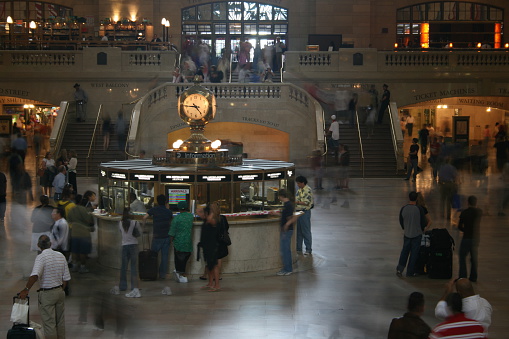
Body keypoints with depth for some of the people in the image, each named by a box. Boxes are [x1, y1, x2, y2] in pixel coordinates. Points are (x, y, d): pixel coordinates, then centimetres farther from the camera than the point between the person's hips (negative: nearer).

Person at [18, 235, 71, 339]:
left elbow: (34, 275, -34)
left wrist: (26, 289, -26)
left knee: (49, 324, 1)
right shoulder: (61, 256, 2)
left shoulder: (41, 257, -17)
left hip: (47, 294, -6)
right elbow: (66, 278, 6)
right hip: (60, 292, 6)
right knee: (60, 322, 18)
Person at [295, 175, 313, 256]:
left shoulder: (308, 190, -14)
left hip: (305, 212, -9)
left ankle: (308, 250, 3)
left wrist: (297, 202, -18)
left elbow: (307, 203, -20)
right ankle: (299, 249, 20)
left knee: (306, 232, -3)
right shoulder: (299, 190, 13)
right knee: (298, 231, 12)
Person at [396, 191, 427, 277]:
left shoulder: (403, 209, -5)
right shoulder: (419, 209, -15)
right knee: (414, 253, 6)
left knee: (405, 251, 14)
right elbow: (423, 223, -7)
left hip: (407, 234, 3)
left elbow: (401, 222, 6)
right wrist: (421, 229, 15)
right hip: (417, 234, -3)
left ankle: (400, 268, 1)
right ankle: (410, 272, 10)